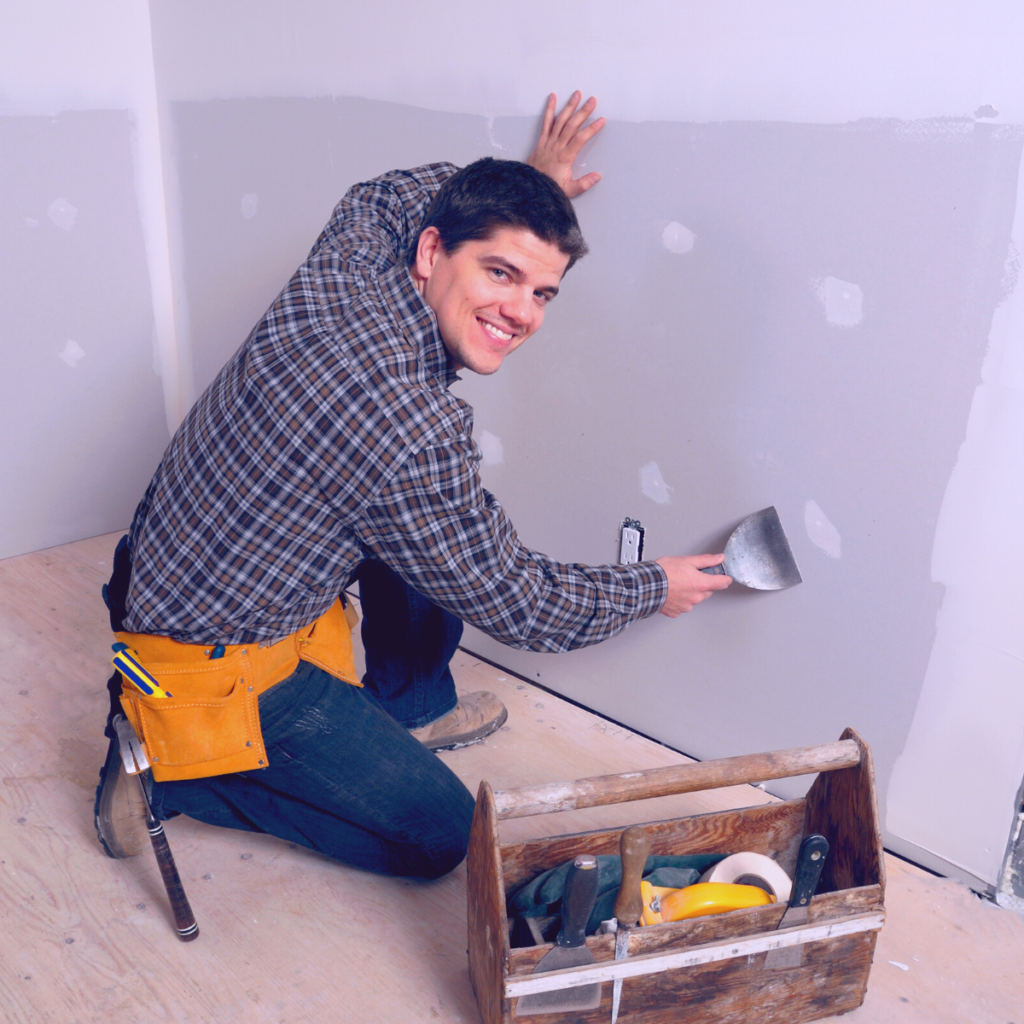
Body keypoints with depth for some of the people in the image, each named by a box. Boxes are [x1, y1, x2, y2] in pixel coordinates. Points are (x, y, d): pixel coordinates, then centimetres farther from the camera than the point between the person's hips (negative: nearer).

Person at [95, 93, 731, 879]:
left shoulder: (344, 261, -10)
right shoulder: (416, 436, -32)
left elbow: (382, 195, 18)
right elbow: (514, 603, -16)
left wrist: (526, 184, 19)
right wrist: (654, 589, -1)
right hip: (215, 671, -8)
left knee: (437, 532, 14)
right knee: (438, 835, 0)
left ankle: (410, 706, 29)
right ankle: (168, 767, 5)